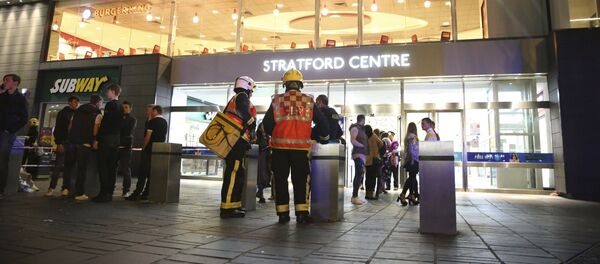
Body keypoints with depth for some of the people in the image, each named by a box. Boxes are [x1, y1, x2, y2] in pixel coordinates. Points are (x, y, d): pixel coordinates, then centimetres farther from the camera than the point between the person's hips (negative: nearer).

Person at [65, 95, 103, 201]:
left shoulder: (78, 110, 16)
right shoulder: (97, 114, -2)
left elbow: (70, 126, 16)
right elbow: (95, 130, -9)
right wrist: (94, 142, 3)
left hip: (71, 141, 5)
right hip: (85, 143, -5)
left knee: (69, 165, 16)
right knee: (82, 168, -1)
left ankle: (66, 188, 18)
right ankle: (79, 193, 2)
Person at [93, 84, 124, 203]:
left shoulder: (110, 105, -9)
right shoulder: (120, 106, 15)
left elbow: (105, 122, -14)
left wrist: (98, 138, -10)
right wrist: (116, 136, 18)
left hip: (107, 138, -8)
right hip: (116, 139, 8)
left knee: (103, 166, -6)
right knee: (112, 167, 7)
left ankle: (104, 193, -8)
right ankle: (109, 192, 10)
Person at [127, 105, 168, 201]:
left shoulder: (152, 121, -10)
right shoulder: (165, 122, 13)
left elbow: (148, 136, -13)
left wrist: (143, 147, -4)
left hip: (150, 149, -7)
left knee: (143, 172, -4)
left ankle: (137, 194, -4)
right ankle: (146, 194, 11)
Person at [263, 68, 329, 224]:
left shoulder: (276, 100, 5)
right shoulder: (308, 101, 5)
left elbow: (267, 124, 2)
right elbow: (322, 122, 7)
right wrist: (324, 137, 24)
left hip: (280, 147, 1)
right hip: (301, 147, 0)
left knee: (281, 180, 10)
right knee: (300, 180, 8)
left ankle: (283, 214, 12)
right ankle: (302, 213, 5)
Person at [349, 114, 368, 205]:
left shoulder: (361, 129, 22)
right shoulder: (355, 128, -6)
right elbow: (352, 140, -19)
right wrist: (363, 146, -12)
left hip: (363, 155, 10)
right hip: (358, 154, -10)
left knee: (360, 175, 8)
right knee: (359, 174, -16)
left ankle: (355, 196, 12)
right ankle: (354, 197, -16)